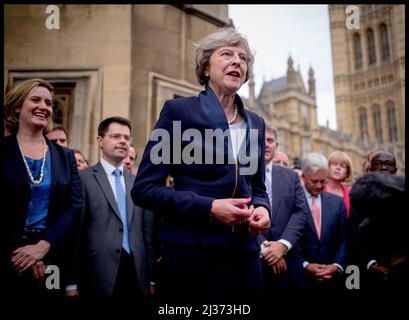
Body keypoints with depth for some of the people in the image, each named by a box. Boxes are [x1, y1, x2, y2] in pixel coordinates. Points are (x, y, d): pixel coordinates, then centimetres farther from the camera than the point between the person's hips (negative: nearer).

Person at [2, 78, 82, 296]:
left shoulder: (65, 156, 8)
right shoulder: (5, 151, 0)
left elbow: (73, 206, -1)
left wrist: (42, 246, -13)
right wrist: (18, 251, -14)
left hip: (51, 257, 2)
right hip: (7, 257, -2)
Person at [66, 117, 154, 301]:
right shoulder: (83, 178, -2)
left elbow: (147, 233, 11)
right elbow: (74, 231, -5)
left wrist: (151, 277, 9)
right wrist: (72, 283, -7)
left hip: (137, 274, 4)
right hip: (99, 276, -3)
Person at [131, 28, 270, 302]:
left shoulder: (255, 122, 11)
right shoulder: (179, 110, -5)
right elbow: (144, 188, -8)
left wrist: (262, 208, -4)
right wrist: (208, 207, -18)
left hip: (244, 256, 5)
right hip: (191, 254, -5)